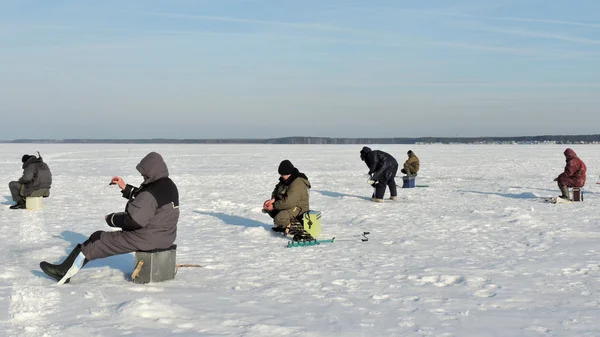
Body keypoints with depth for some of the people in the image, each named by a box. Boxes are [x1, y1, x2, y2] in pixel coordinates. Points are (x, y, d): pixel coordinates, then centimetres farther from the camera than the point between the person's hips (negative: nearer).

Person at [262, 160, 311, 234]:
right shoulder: (285, 179, 4)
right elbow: (276, 190, 15)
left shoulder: (297, 184, -28)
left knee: (279, 219, -31)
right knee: (266, 205, 6)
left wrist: (274, 206, -22)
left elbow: (288, 202, -32)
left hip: (298, 208, -11)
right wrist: (273, 199, -8)